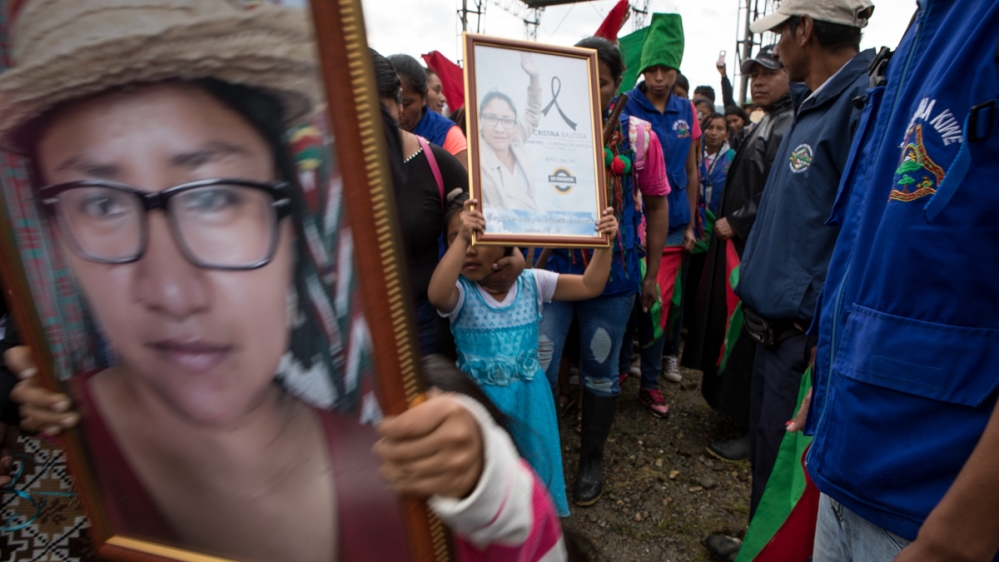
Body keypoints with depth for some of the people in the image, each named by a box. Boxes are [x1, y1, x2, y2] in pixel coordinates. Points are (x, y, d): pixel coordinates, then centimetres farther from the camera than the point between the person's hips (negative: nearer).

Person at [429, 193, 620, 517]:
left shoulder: (531, 282, -6)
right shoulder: (460, 292, -15)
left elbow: (590, 286, -4)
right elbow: (437, 295, -40)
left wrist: (604, 244, -17)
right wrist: (461, 238, -48)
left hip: (530, 399, 3)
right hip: (481, 403, -3)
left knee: (539, 465, 21)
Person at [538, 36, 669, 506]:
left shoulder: (639, 135, 1)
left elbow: (657, 205, 7)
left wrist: (652, 273, 7)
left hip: (614, 272, 1)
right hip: (551, 267, 0)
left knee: (600, 371, 13)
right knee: (539, 370, -1)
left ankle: (591, 459, 34)